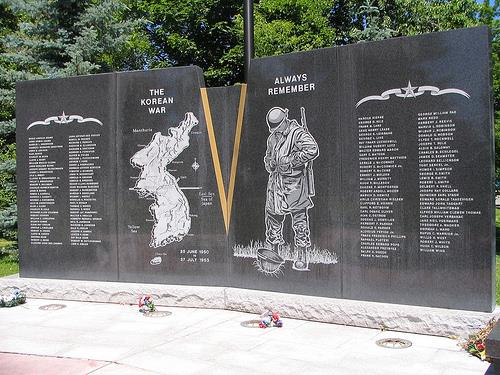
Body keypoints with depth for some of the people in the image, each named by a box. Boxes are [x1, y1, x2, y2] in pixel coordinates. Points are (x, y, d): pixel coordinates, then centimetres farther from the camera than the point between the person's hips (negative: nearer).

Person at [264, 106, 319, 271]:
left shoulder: (298, 133, -11)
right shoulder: (272, 137, 13)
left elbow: (312, 150, -26)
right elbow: (268, 157, 27)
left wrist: (291, 161, -22)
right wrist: (270, 163, 2)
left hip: (294, 184, -7)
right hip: (276, 183, 7)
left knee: (299, 221, -2)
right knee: (272, 216, 11)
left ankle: (302, 259, 5)